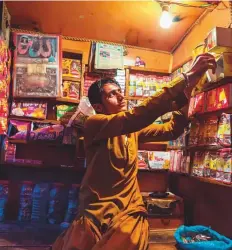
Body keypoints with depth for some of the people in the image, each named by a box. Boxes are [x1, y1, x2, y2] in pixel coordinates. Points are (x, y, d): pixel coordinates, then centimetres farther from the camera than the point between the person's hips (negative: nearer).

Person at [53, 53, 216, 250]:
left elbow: (172, 130, 4)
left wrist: (185, 93, -12)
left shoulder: (134, 130, 10)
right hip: (95, 212, -4)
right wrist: (186, 78, -29)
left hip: (130, 210, 5)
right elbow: (134, 117, -28)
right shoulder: (94, 124, -12)